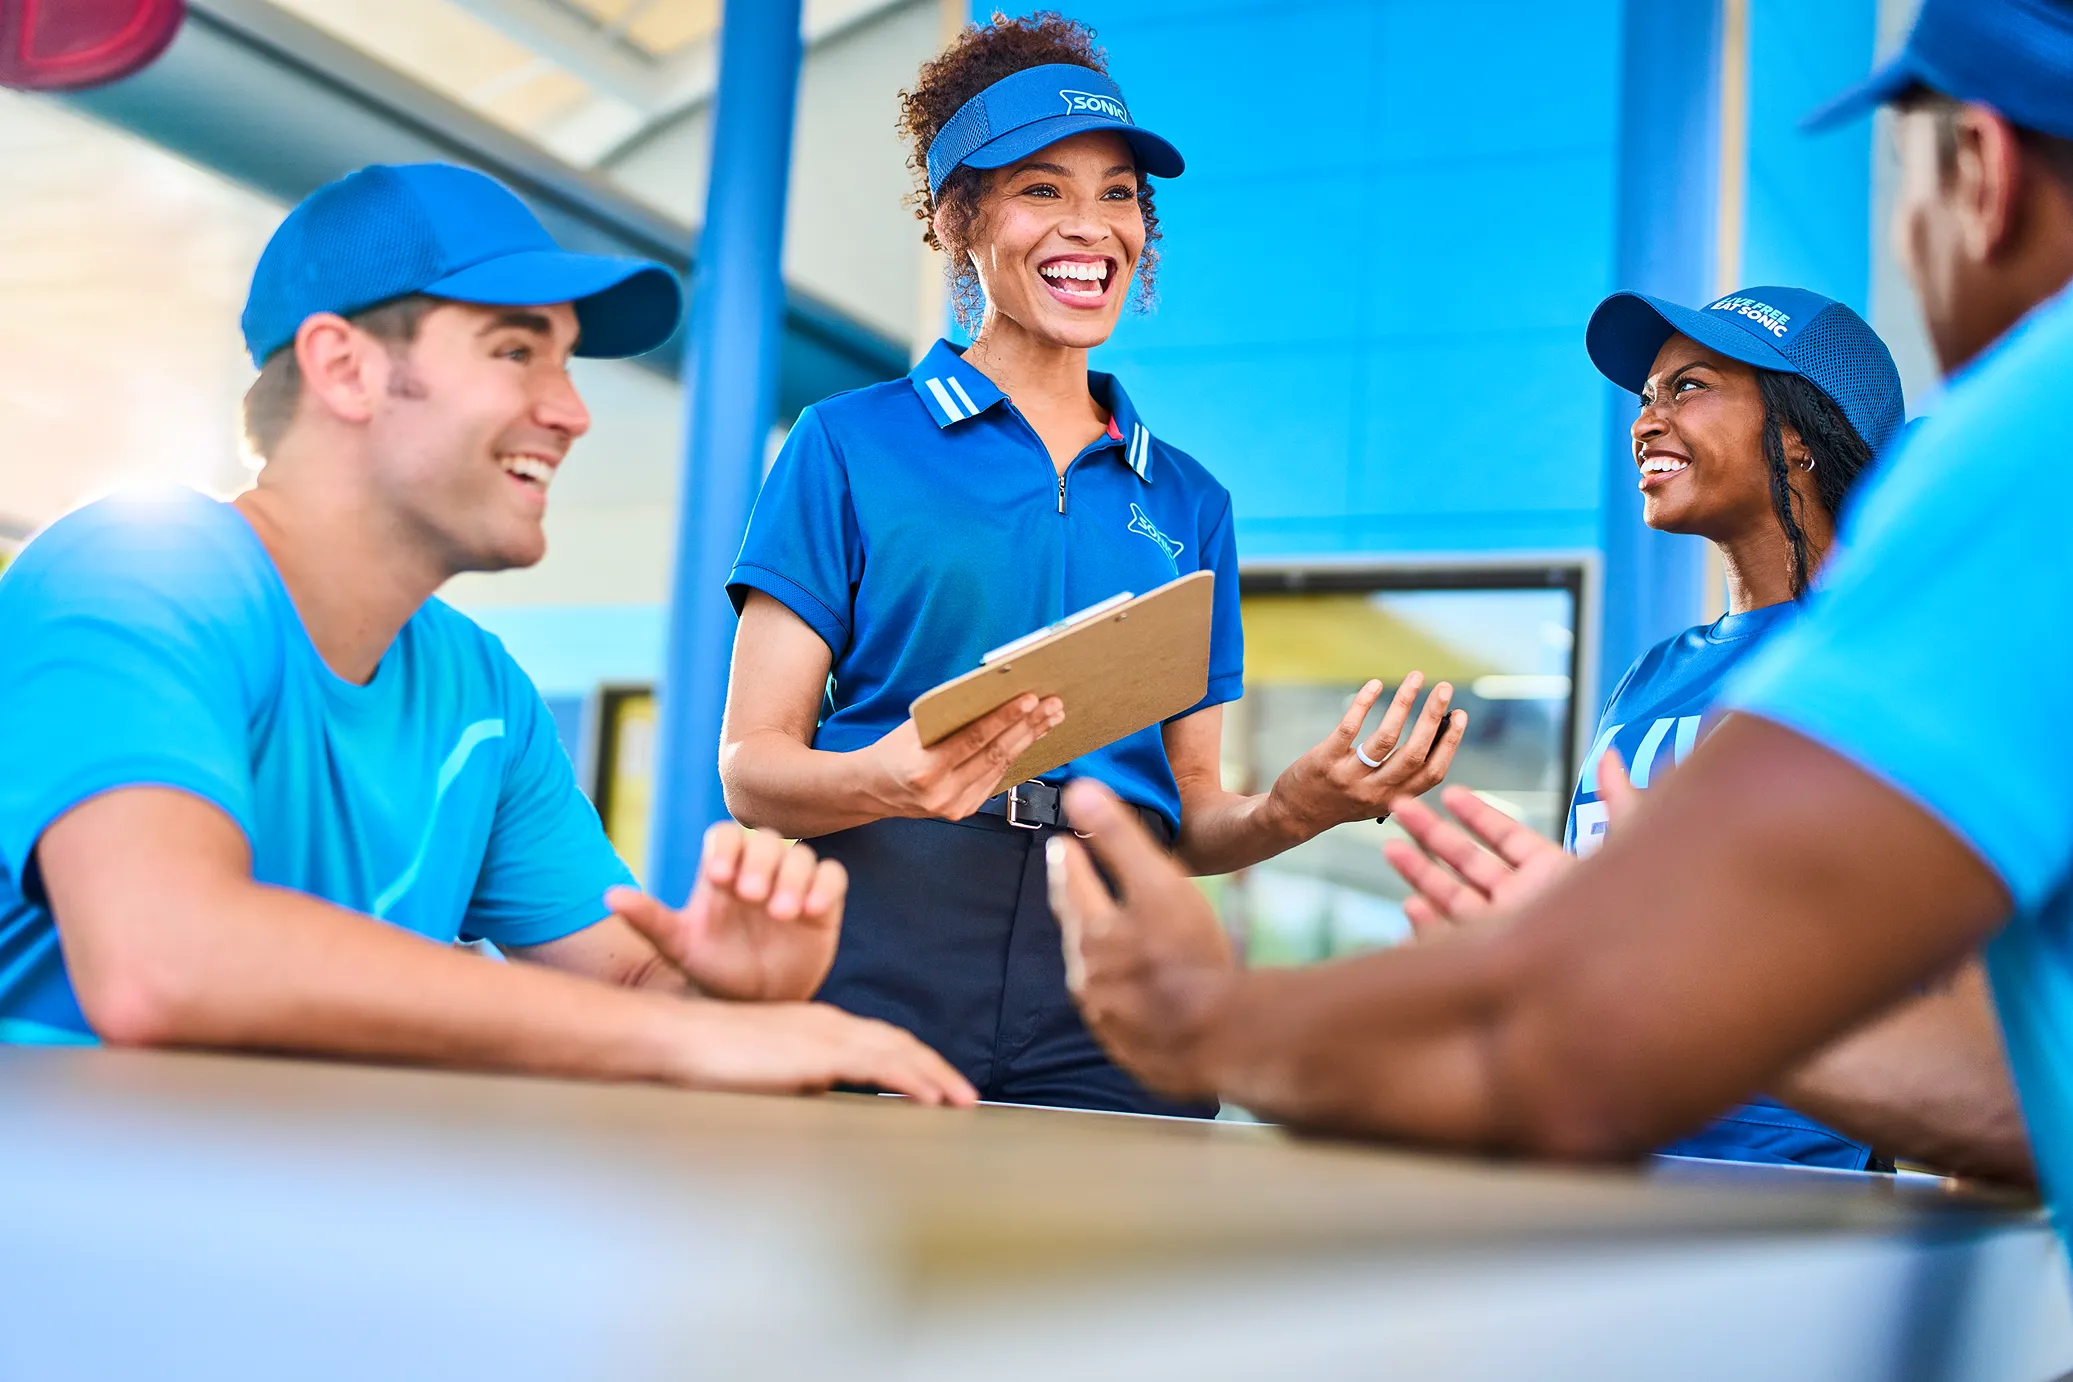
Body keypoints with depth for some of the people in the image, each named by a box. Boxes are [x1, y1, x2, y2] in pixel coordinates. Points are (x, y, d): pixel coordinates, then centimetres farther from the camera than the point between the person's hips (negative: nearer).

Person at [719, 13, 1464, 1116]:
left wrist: (1299, 806, -3)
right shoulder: (850, 444, 7)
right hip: (877, 974, -3)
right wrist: (887, 782, -19)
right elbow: (750, 765, 2)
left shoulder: (1187, 503, 17)